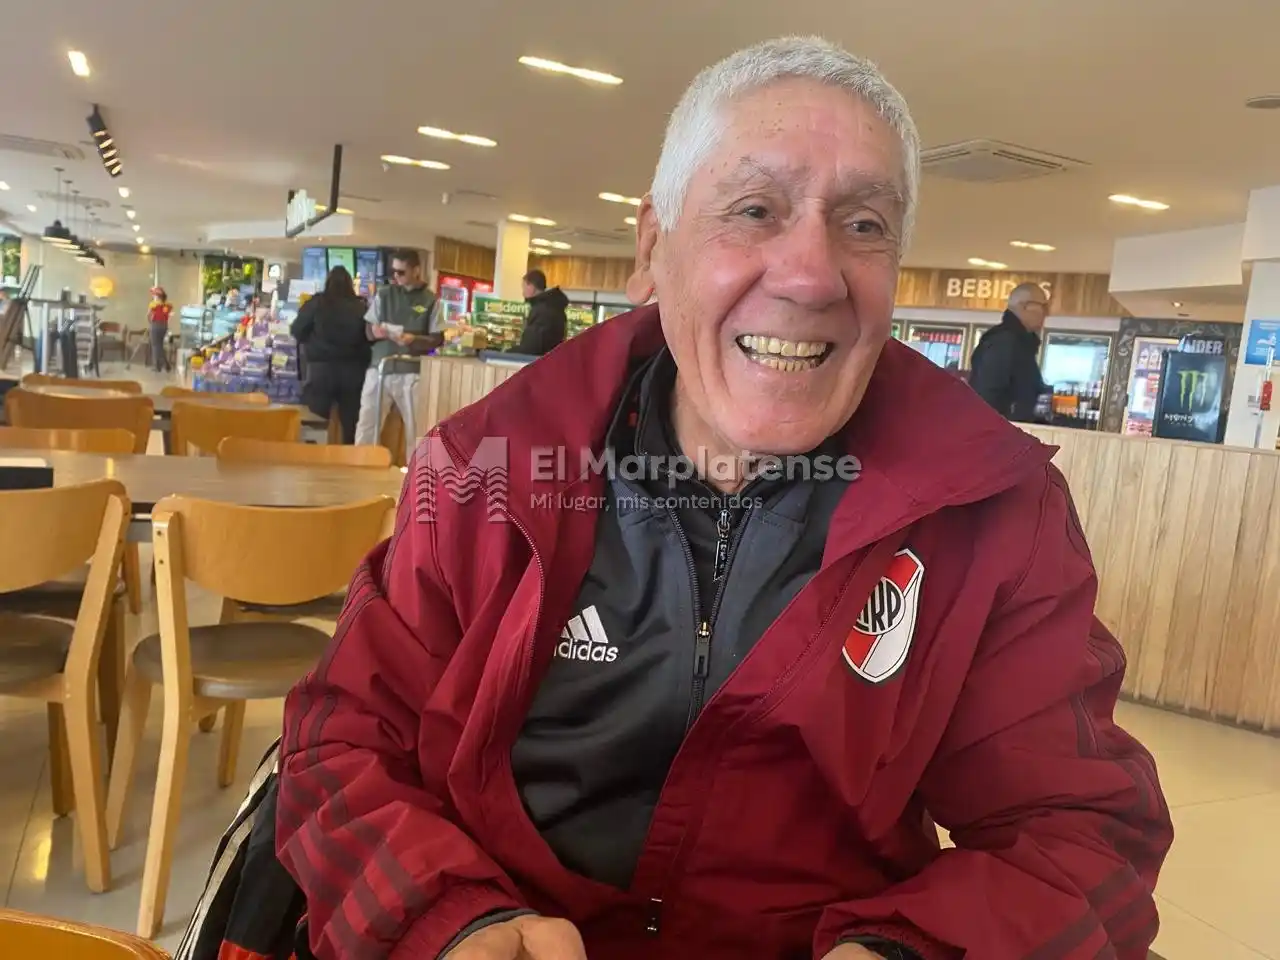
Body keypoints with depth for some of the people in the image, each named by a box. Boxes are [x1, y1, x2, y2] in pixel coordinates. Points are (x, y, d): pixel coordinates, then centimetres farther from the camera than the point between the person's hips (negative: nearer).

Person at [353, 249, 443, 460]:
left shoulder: (430, 300, 2)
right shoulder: (384, 294, 8)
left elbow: (438, 339, 0)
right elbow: (369, 330, 10)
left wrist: (413, 339, -17)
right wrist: (376, 332, -13)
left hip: (412, 372, -2)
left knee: (415, 425, 3)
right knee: (367, 422, 1)